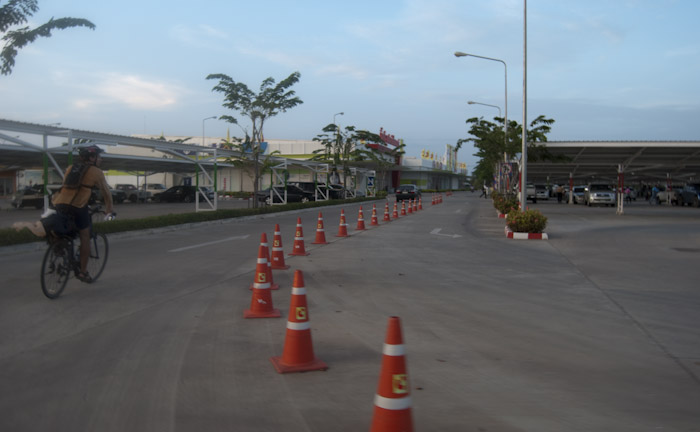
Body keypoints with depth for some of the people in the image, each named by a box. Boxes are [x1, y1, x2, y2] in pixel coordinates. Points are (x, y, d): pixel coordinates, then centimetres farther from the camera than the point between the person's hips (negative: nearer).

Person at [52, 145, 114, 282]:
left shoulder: (71, 168, 24)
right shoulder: (96, 172, 8)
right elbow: (106, 192, 14)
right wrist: (109, 208, 29)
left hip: (60, 204, 5)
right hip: (77, 206, -5)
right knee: (85, 237, 7)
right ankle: (83, 272, 9)